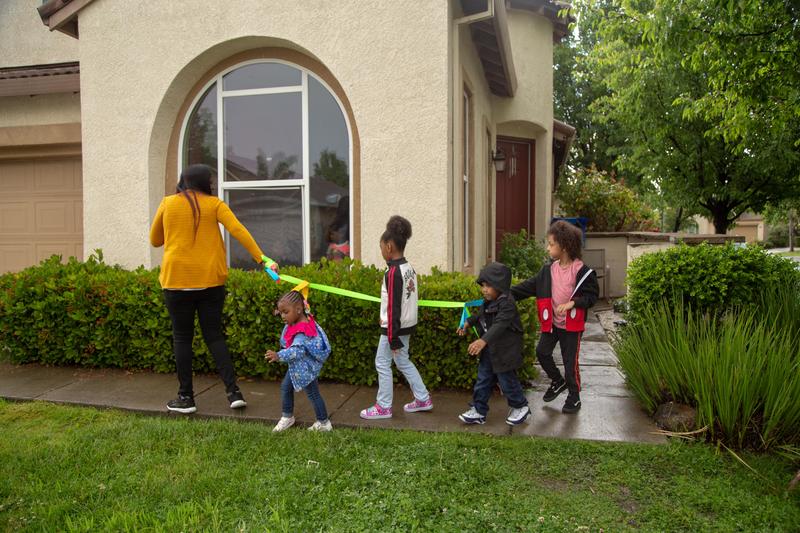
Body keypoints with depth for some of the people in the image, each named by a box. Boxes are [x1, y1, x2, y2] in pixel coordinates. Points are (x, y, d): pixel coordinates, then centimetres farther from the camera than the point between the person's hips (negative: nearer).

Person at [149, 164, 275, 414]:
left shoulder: (168, 203, 4)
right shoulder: (214, 204, 1)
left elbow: (154, 240, 14)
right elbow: (237, 230, -13)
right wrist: (260, 257, -18)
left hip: (177, 280, 0)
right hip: (211, 280, 1)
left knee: (182, 337, 9)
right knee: (214, 335, 9)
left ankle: (186, 397, 12)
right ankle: (233, 391, 2)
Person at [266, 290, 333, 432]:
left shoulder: (302, 332, -34)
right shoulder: (303, 320, -6)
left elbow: (297, 350, -47)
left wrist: (279, 356, -57)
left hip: (305, 368, -10)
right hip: (297, 366, 10)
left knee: (312, 394, 4)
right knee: (285, 387, 16)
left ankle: (323, 423, 20)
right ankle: (287, 417, 33)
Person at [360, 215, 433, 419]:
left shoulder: (393, 272, -21)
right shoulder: (409, 268, 5)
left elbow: (393, 307, -21)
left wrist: (393, 338, -17)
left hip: (395, 326, -9)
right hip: (407, 324, 9)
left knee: (382, 363, 5)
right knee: (403, 362, 20)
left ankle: (383, 407, 14)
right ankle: (423, 399, 26)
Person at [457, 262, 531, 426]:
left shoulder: (507, 303, -24)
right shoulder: (488, 301, 4)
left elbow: (500, 324, -39)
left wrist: (483, 340, -51)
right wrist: (468, 323, 20)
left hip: (504, 351, -8)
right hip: (489, 350, 8)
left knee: (507, 381, 7)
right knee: (483, 380, 11)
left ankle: (521, 407, 29)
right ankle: (478, 411, 20)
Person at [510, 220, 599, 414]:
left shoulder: (582, 271, -15)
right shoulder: (548, 270, 1)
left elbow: (592, 296, -11)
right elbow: (528, 287, -1)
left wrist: (573, 302, -25)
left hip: (572, 325, -5)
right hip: (551, 322, 5)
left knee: (570, 361, 3)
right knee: (542, 351, 2)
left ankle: (574, 396, 22)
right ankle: (558, 381, 28)